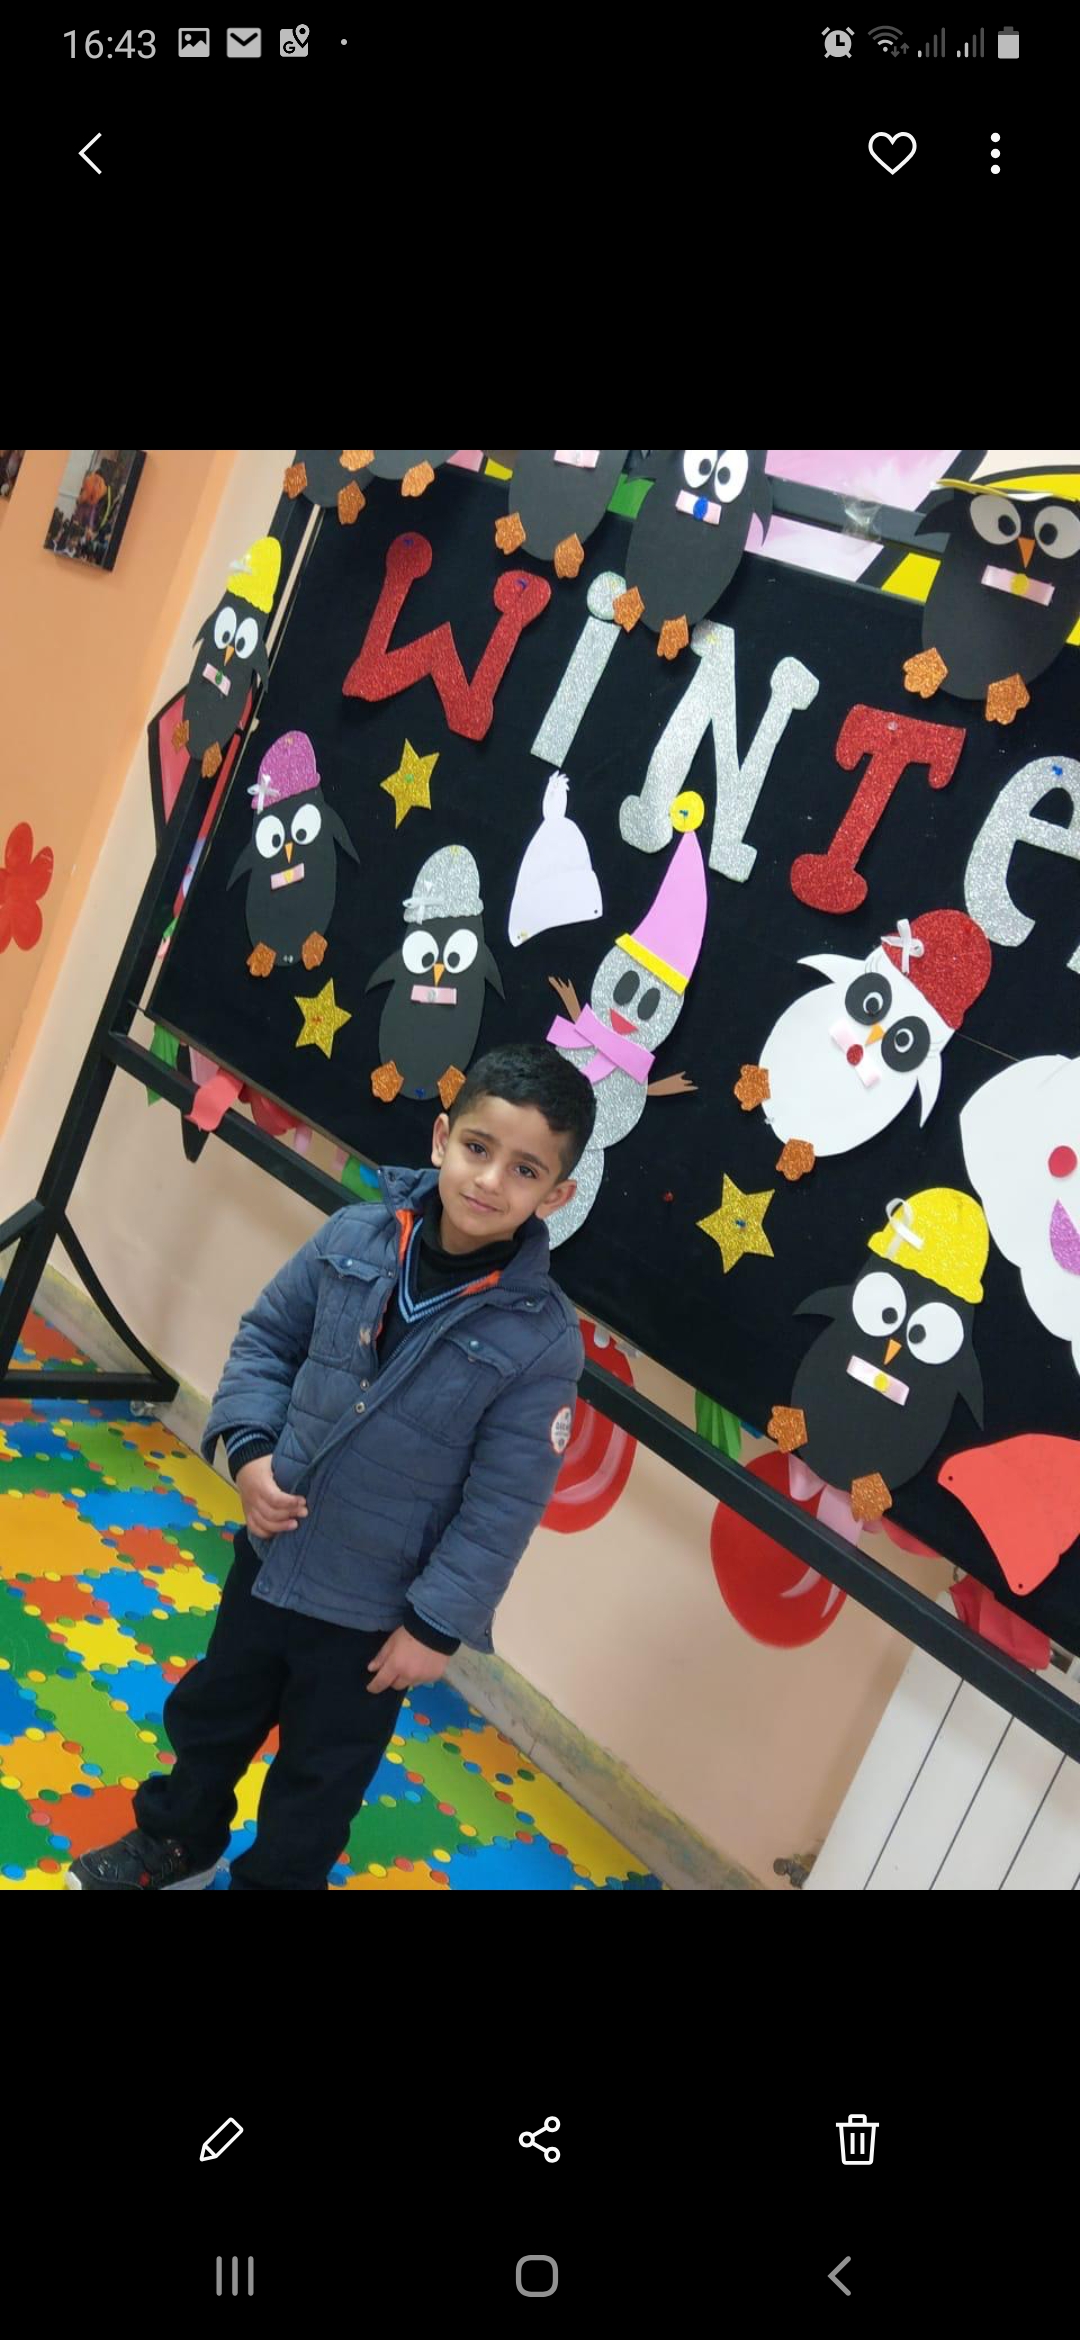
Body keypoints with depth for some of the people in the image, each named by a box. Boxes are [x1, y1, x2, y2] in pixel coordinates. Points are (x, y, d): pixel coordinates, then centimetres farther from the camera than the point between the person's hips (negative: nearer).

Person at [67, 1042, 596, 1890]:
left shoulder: (542, 1339, -24)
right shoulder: (355, 1238, -14)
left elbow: (503, 1505, -17)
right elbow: (267, 1336, 1)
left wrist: (437, 1622, -13)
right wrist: (249, 1444, -12)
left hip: (374, 1606, -4)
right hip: (270, 1549, 5)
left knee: (321, 1774, 19)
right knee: (214, 1709, 29)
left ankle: (274, 1878, 48)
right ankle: (176, 1842, 57)